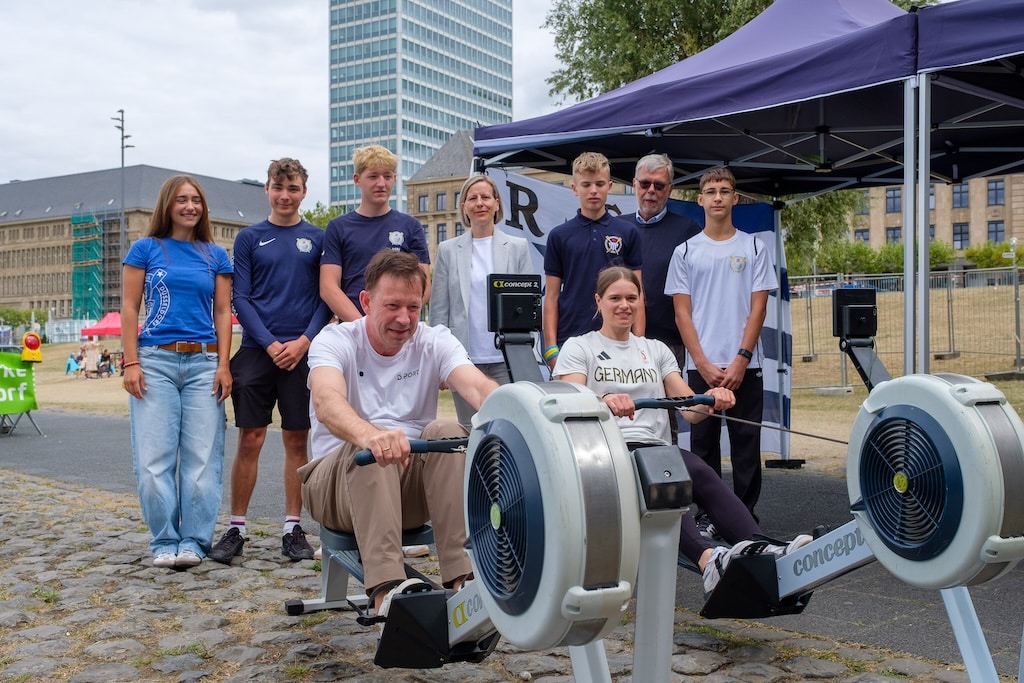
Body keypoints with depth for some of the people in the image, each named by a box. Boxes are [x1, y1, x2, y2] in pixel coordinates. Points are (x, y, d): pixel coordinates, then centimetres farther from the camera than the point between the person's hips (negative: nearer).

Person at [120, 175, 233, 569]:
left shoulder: (216, 255, 12)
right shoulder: (145, 249, 8)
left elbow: (223, 312, 10)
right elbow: (129, 308, 4)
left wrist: (223, 365, 0)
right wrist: (131, 363, -5)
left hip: (203, 363, 2)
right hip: (155, 361, -1)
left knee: (202, 457, -1)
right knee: (154, 457, -3)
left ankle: (194, 540, 8)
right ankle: (164, 541, 8)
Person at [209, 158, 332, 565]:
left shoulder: (317, 239, 9)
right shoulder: (249, 238, 7)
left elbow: (326, 297, 5)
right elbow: (241, 298, 3)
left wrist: (304, 341, -9)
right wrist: (270, 344, -9)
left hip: (302, 352, 1)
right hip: (256, 349, 0)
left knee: (297, 440, 5)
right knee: (250, 440, 0)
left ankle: (293, 528, 12)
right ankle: (236, 528, 8)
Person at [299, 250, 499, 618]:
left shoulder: (435, 342, -2)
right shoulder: (335, 340, -10)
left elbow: (478, 386, -23)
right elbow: (326, 402, -33)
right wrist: (369, 435, -56)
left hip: (414, 485, 2)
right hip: (337, 481, -2)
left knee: (446, 431, -27)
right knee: (371, 446, -34)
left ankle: (463, 577, -30)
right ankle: (385, 589, -43)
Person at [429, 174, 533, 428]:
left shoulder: (518, 247, 7)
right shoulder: (448, 250, 8)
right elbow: (439, 309, 6)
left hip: (506, 359, -1)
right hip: (465, 359, 1)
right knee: (470, 429, 6)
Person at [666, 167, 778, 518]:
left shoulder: (755, 248, 6)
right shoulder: (685, 252, 7)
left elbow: (758, 307, 1)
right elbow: (682, 312, 3)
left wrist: (740, 360, -9)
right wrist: (704, 364, -7)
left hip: (745, 366, 0)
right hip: (700, 366, 1)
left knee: (746, 443, 3)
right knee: (703, 443, 6)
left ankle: (745, 514, 12)